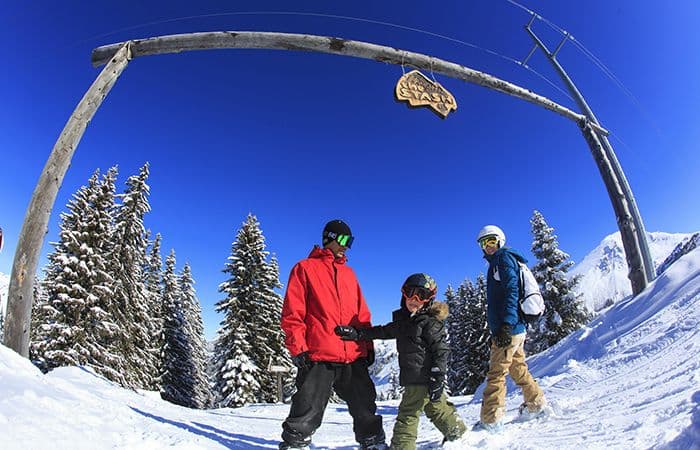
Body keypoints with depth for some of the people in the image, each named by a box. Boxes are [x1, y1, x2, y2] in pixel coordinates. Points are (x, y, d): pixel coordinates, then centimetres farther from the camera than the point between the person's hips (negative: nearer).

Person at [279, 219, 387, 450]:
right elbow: (292, 313, -4)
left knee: (365, 408, 15)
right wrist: (298, 348, -11)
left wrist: (368, 345, 13)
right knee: (306, 415, 1)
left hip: (354, 357, 6)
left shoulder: (349, 273, 19)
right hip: (318, 357, -5)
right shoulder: (305, 268, 2)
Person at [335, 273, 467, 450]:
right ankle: (456, 429, 39)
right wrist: (357, 334, 3)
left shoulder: (431, 322, -12)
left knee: (408, 412, -2)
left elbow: (441, 350, -15)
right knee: (436, 407, 22)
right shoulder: (403, 320, 10)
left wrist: (438, 378, -19)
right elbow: (383, 331, 12)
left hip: (424, 377, -8)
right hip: (415, 377, 8)